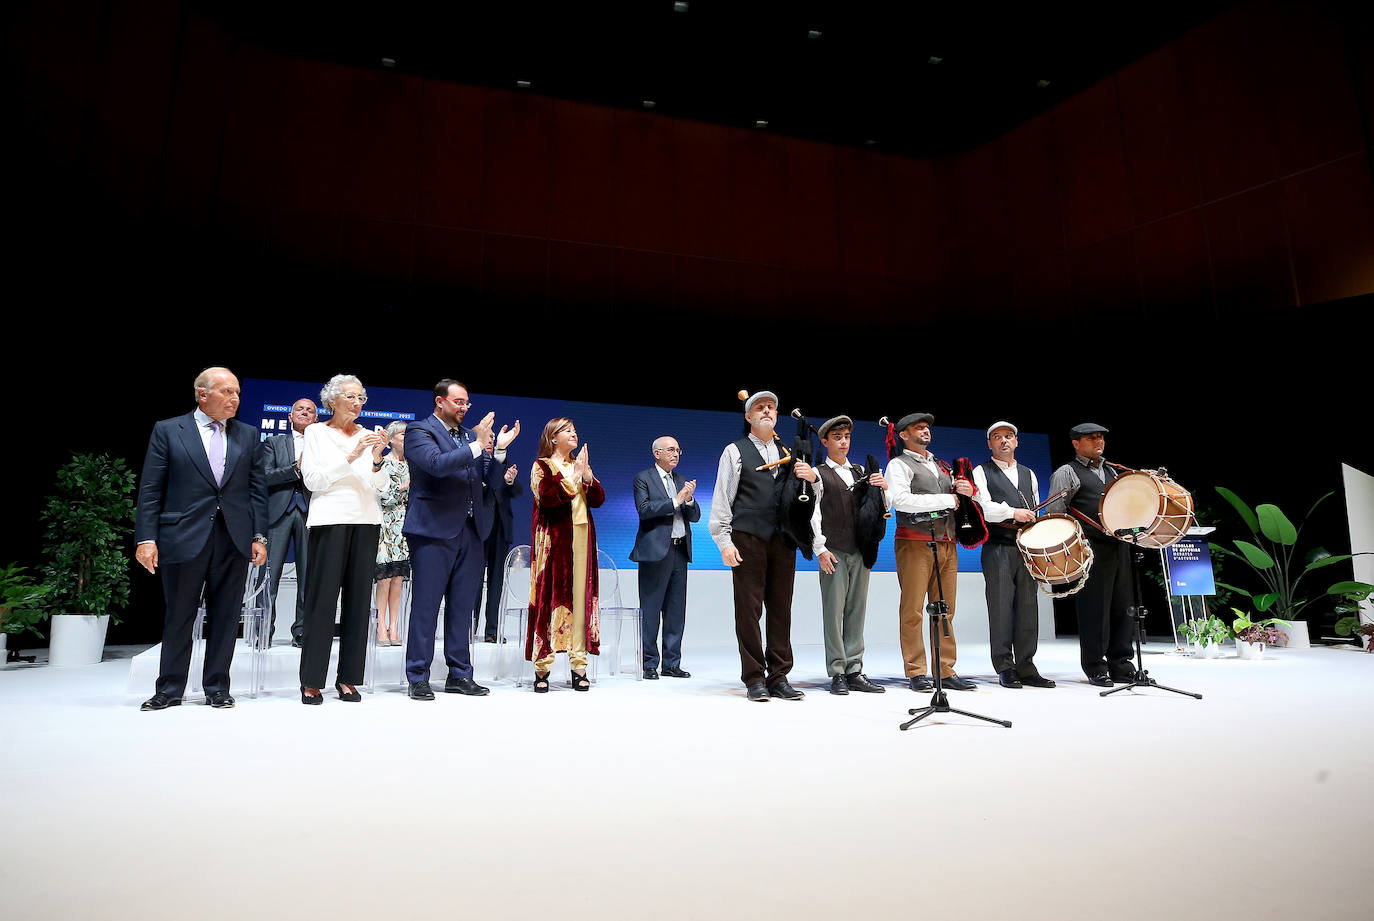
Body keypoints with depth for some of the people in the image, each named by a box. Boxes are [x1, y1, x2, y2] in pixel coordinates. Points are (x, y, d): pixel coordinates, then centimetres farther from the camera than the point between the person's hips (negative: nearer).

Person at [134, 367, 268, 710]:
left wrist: (259, 536, 1)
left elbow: (258, 489, 8)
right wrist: (146, 538, -8)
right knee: (179, 617, 7)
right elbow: (150, 490, 1)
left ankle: (217, 687, 18)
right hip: (183, 538, -2)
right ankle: (169, 690, 21)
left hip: (234, 540, 2)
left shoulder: (248, 435, 11)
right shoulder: (167, 431, 5)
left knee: (225, 617, 7)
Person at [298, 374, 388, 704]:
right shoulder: (316, 432, 7)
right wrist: (351, 457, -12)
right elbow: (313, 479, -3)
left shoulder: (366, 435, 14)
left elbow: (374, 485, 9)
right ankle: (312, 680, 3)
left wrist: (376, 457, -9)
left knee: (358, 597, 2)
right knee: (322, 597, -5)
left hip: (366, 520, 3)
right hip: (331, 519, -3)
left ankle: (348, 677, 8)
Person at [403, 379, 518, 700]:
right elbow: (437, 464, -20)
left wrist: (499, 450, 0)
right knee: (425, 607, 0)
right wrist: (477, 445, -21)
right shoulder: (419, 431, -2)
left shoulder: (470, 435, 17)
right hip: (434, 530, -6)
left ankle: (459, 675, 19)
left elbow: (488, 479, 15)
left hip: (470, 532, 6)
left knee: (462, 607, 10)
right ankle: (418, 679, 9)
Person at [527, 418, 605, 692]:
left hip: (582, 538, 5)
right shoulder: (542, 466, 5)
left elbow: (599, 499, 9)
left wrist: (587, 476, -6)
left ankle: (579, 664, 4)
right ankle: (542, 666, -3)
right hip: (554, 539, -5)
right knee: (550, 596, -7)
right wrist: (573, 477, -12)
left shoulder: (580, 464, 21)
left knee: (581, 597, 1)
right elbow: (546, 497, -13)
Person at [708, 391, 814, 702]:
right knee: (748, 609, -3)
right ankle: (754, 679, 4)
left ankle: (779, 677, 11)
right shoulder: (735, 451, 8)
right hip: (748, 538, -4)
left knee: (781, 608, 4)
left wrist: (812, 477, -1)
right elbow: (722, 499, 2)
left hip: (782, 540, 4)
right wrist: (724, 542, -8)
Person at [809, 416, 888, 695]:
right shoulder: (818, 473, 4)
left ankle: (854, 671, 10)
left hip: (860, 551, 4)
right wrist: (820, 549, -11)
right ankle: (837, 673, 1)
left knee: (857, 610, 5)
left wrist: (883, 489, -1)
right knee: (834, 610, -4)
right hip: (833, 552, -4)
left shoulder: (861, 472, 18)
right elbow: (813, 514, -3)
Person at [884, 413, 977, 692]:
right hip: (916, 543, -6)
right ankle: (916, 672, 1)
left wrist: (966, 491, 2)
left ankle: (946, 671, 13)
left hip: (946, 543, 7)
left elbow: (957, 497, 28)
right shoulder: (899, 465, 2)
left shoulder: (940, 465, 24)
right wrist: (948, 499, -10)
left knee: (945, 611, 7)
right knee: (912, 611, -4)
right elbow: (901, 500, -14)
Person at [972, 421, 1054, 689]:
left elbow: (1036, 513, 23)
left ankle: (1026, 668, 10)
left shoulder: (1028, 474, 22)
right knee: (1001, 606, -4)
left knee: (1028, 606, 3)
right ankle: (1005, 669, 2)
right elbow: (982, 506, -8)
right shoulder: (981, 472, 7)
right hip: (997, 548, -4)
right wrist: (1012, 512, -19)